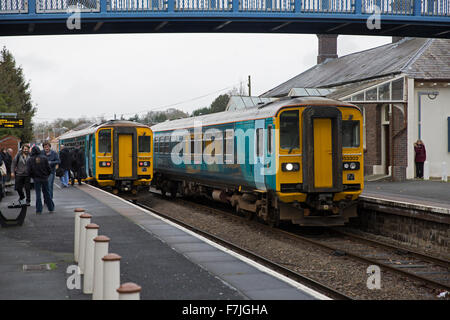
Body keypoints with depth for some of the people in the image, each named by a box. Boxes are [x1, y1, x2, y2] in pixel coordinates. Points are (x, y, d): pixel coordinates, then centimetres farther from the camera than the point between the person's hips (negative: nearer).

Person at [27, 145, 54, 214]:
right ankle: (51, 208, 19)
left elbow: (29, 171, -7)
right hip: (45, 178, 1)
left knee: (38, 194, 4)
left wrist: (33, 176, 11)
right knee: (47, 193, 13)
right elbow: (49, 168, -5)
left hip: (36, 179, -1)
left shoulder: (30, 160, -7)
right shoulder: (44, 158, -6)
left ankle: (39, 210, 3)